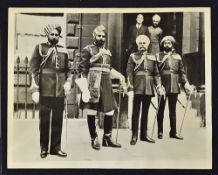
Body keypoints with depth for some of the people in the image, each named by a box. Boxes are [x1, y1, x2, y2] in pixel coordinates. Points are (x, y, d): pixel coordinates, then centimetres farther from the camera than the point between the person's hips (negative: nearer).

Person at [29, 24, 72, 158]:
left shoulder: (63, 51, 13)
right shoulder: (40, 48, 3)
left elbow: (67, 70, 18)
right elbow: (33, 69, -2)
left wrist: (68, 82, 0)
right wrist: (35, 89, -9)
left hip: (60, 91, 3)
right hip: (45, 90, -3)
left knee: (58, 120, 7)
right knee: (44, 120, 4)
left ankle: (56, 147, 18)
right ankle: (44, 148, 17)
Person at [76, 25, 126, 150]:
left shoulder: (107, 51, 19)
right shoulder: (88, 49, 1)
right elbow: (83, 68, -5)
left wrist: (120, 76, 7)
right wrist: (84, 86, -13)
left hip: (106, 83, 6)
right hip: (93, 83, -5)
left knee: (110, 111, 4)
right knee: (91, 111, -1)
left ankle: (107, 138, 17)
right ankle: (94, 139, 12)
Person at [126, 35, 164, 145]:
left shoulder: (152, 57, 13)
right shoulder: (133, 56, 3)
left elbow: (156, 73, 13)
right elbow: (129, 73, -4)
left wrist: (159, 86, 1)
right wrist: (130, 89, -12)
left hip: (149, 88, 4)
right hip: (137, 88, -3)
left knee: (145, 111, 11)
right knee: (136, 112, 0)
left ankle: (144, 134, 20)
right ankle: (134, 136, 6)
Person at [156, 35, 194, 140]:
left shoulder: (177, 57, 13)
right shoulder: (159, 56, 6)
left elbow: (182, 72, 9)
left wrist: (186, 83, -1)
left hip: (174, 87, 3)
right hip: (162, 86, -2)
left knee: (173, 110, 8)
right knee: (161, 109, 4)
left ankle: (173, 132, 14)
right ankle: (160, 132, 12)